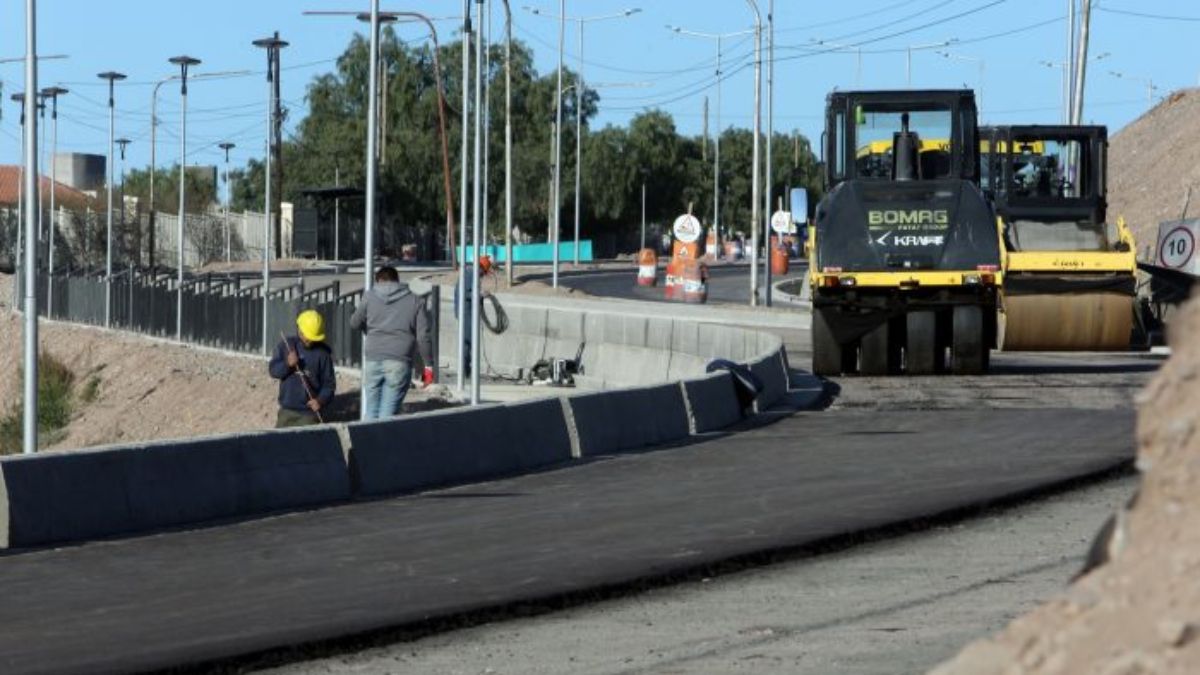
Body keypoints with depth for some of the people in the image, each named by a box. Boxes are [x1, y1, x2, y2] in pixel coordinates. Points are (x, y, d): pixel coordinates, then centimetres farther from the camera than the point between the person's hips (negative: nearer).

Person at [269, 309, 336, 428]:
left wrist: (321, 400, -18)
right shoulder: (286, 345, 4)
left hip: (309, 412, -3)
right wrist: (287, 364, -19)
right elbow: (273, 370, 2)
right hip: (287, 410, 3)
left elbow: (329, 382, -1)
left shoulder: (323, 352, -2)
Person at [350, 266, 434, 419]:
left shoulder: (370, 297, 7)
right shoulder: (416, 301, 5)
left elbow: (355, 324, 17)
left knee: (371, 409, 12)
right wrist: (429, 365, 8)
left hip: (373, 360, 1)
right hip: (400, 362, -1)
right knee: (388, 411, -1)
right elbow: (423, 337, 1)